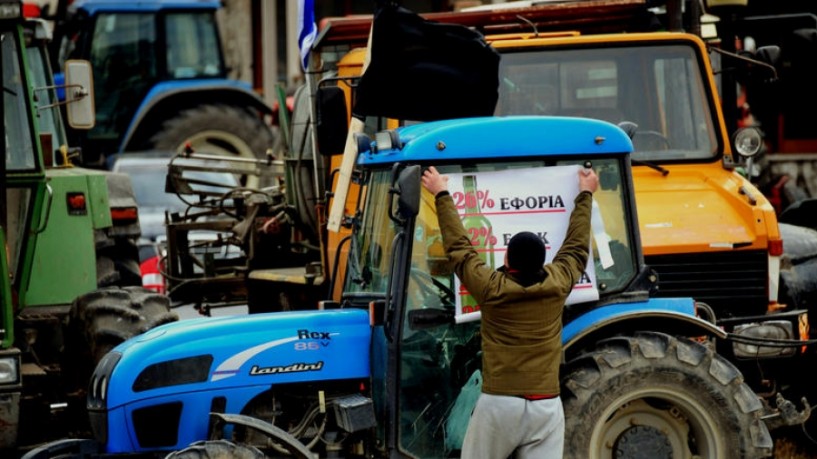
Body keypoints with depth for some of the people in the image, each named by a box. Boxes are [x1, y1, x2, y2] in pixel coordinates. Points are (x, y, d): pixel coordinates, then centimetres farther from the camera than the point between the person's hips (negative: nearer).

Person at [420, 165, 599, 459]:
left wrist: (442, 195, 20)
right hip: (546, 407, 2)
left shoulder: (491, 289, -3)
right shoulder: (557, 285, 2)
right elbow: (576, 246, 19)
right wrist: (585, 195, 34)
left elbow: (458, 247, 9)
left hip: (499, 404, -2)